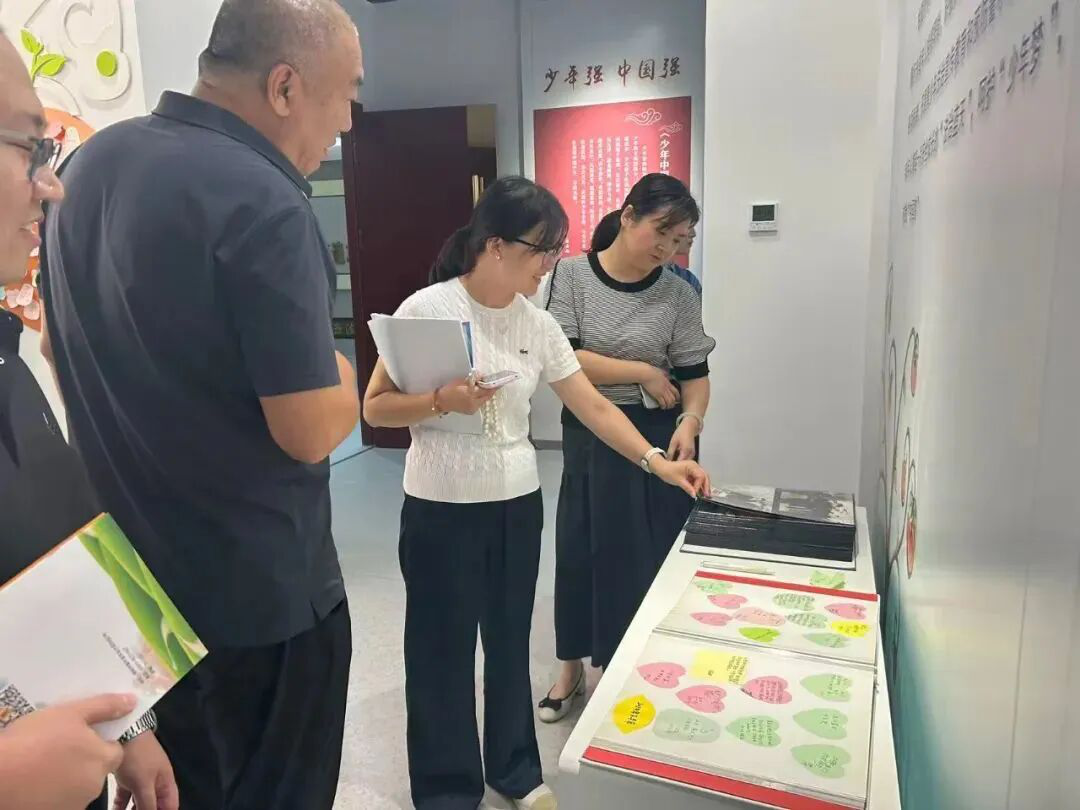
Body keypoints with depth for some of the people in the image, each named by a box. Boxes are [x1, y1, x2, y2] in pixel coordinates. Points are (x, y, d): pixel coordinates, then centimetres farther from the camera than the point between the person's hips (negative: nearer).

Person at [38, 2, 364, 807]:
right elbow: (311, 430, -23)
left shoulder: (91, 164, 5)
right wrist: (344, 382, -3)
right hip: (256, 596, -8)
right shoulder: (262, 205, -23)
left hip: (125, 580, 8)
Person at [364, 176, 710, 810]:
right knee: (444, 649, 9)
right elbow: (375, 408, -7)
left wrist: (658, 462, -6)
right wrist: (440, 402, -24)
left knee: (511, 641, 17)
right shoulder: (427, 309, -11)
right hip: (441, 510, -4)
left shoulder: (539, 325, 2)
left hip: (517, 504, 4)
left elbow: (593, 406, 3)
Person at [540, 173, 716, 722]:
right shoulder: (573, 274, -5)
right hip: (588, 436, 0)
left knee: (651, 552, 6)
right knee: (580, 548, 9)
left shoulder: (678, 294, -3)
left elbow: (695, 374, -3)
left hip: (657, 438, 0)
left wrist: (690, 423, -23)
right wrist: (643, 373, -14)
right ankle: (572, 665, 31)